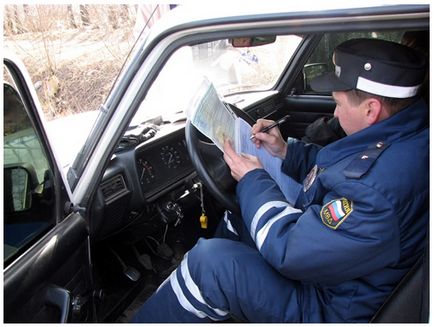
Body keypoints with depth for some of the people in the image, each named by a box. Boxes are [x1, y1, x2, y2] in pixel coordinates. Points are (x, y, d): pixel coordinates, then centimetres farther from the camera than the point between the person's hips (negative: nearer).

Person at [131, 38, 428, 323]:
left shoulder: (376, 189, -38)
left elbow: (292, 251, -31)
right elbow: (339, 168, 13)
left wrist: (253, 180, -18)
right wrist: (287, 151, 1)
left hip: (331, 308, -9)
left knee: (210, 261, -21)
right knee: (234, 220, 17)